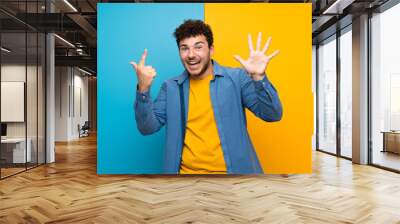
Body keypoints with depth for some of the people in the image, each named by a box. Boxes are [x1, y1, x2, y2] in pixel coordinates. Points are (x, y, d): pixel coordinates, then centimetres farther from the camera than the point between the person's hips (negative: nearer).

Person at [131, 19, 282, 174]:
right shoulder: (171, 87, 7)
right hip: (187, 171, 1)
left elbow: (272, 115, -5)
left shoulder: (236, 77, 1)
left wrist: (258, 77, -20)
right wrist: (143, 89, -12)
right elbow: (147, 127, 2)